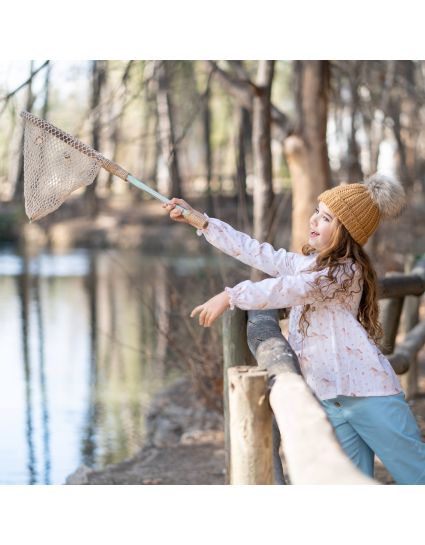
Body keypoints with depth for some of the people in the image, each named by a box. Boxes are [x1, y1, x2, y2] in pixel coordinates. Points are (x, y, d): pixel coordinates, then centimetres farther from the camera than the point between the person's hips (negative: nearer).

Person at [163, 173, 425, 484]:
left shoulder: (346, 271, -8)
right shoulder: (304, 263, 16)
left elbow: (293, 289, -22)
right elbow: (253, 251, 15)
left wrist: (230, 297, -24)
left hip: (368, 393, -7)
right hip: (329, 401, 7)